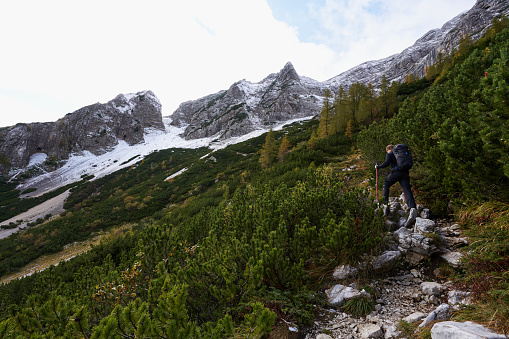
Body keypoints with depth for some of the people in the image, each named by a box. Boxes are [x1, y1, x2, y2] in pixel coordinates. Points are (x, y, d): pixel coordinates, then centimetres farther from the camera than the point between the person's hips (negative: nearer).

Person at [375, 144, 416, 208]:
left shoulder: (389, 154, 9)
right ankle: (412, 207, -15)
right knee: (407, 190, -2)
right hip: (405, 173, 4)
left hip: (396, 173, -4)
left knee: (386, 185, 16)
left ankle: (385, 201, 7)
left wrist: (378, 167, 3)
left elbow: (386, 163, -8)